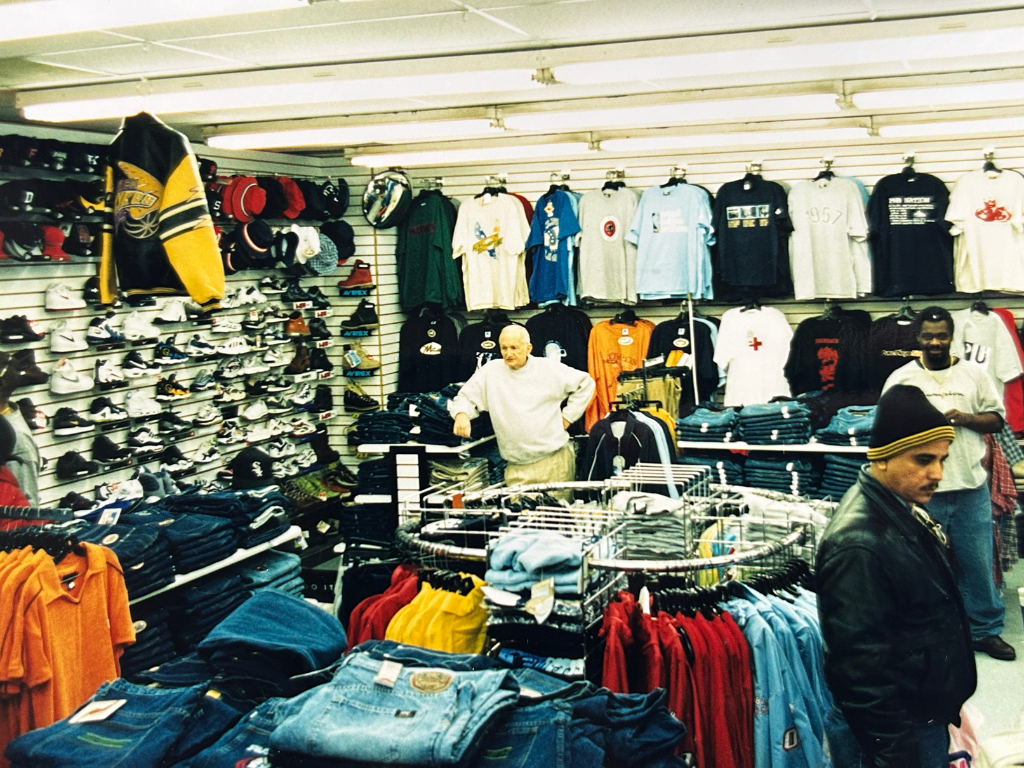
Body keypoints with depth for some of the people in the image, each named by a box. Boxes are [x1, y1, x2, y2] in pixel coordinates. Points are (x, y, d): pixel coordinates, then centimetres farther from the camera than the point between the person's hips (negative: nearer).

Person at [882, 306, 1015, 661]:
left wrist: (965, 418, -10)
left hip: (971, 487, 1)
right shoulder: (901, 379, 1)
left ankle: (986, 630, 23)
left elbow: (997, 419, 7)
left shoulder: (974, 374, 5)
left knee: (979, 563, 8)